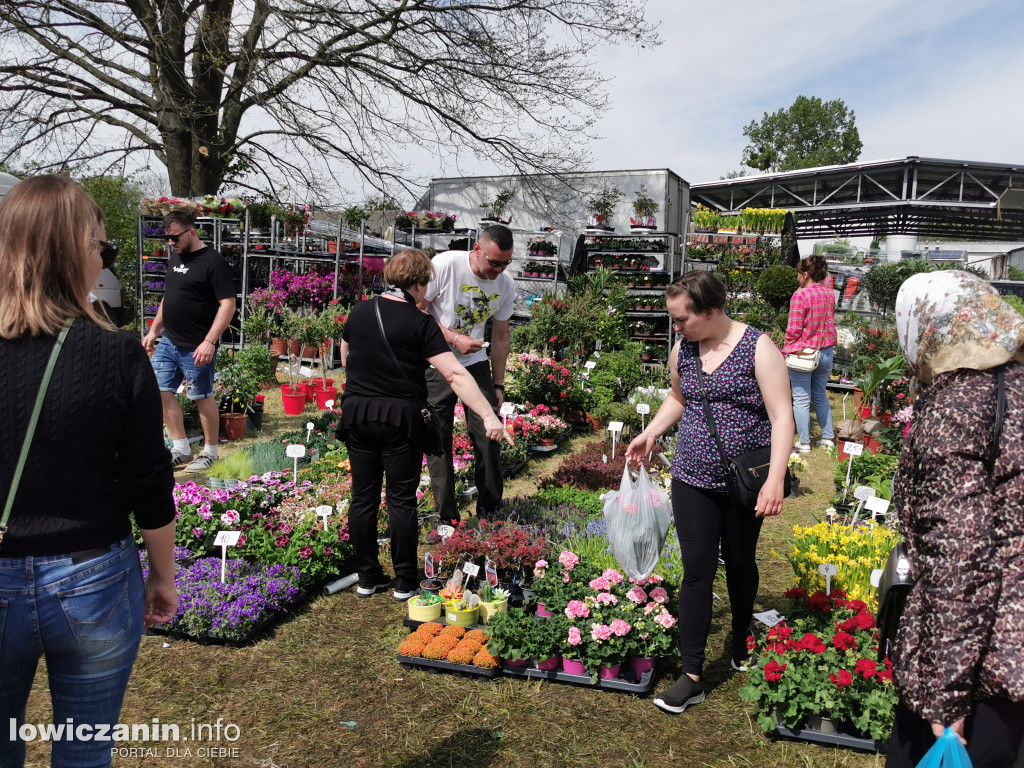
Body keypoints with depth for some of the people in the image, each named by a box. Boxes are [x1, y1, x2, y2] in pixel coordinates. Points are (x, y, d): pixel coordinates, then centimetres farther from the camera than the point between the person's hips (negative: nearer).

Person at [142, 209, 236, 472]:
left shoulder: (213, 262, -14)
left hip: (196, 348, -8)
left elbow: (228, 305, -19)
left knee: (203, 397, 2)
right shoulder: (174, 257, 12)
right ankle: (181, 449, 20)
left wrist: (210, 342, -24)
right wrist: (154, 330, 19)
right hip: (169, 342, 8)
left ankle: (210, 453, 17)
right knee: (162, 391, 8)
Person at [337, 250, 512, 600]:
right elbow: (455, 375, -20)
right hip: (399, 417, -4)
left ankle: (367, 578, 21)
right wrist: (489, 416, -23)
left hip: (357, 414, 4)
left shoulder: (359, 312, 3)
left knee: (364, 497, 11)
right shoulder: (420, 324, -11)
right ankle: (405, 582, 14)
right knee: (401, 500, 5)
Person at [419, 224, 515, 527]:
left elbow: (500, 336, 7)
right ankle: (446, 514, 15)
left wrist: (498, 385, 9)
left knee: (488, 436, -1)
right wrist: (454, 338, -23)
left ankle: (490, 509, 16)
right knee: (438, 439, 2)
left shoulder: (506, 285, -5)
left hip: (475, 362, 3)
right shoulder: (445, 264, -19)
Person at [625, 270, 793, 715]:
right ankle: (692, 676, 7)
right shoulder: (682, 350, 3)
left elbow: (782, 416, -14)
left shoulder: (758, 348, -12)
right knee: (697, 571, 0)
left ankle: (742, 649, 41)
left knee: (740, 565, 16)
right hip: (693, 482, 3)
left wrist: (776, 479, -22)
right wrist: (651, 432, 8)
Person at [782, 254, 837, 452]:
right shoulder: (829, 294, 3)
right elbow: (829, 323, 11)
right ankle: (828, 437, 25)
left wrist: (787, 351, -3)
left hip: (803, 353, -6)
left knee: (801, 399, 3)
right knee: (820, 396, 19)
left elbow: (793, 330, -15)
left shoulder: (800, 295, -16)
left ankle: (804, 443, 8)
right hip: (825, 352, 6)